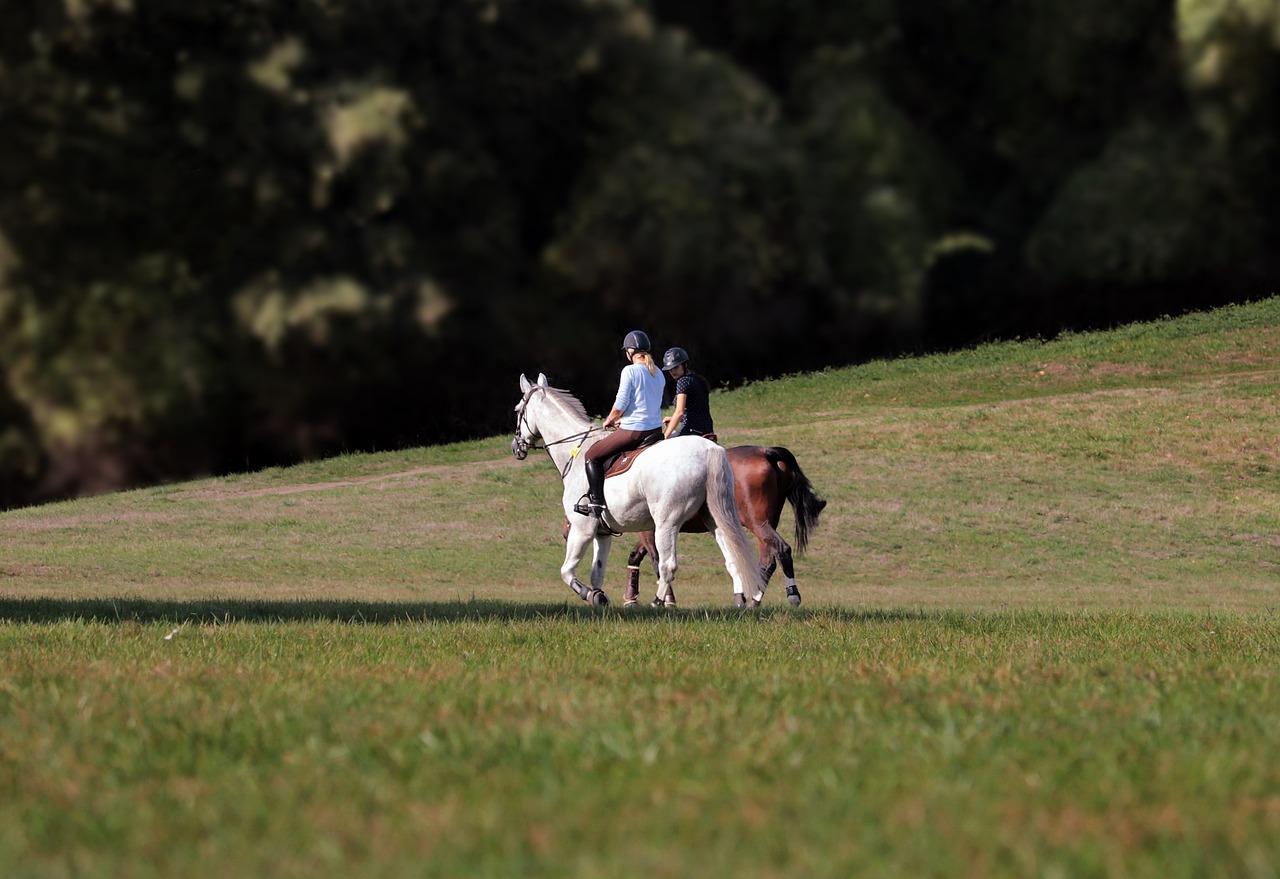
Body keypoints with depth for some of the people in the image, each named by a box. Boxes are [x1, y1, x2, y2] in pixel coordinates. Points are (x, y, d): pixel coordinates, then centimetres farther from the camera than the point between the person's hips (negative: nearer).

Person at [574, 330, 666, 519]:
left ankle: (596, 503, -2)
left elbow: (620, 404, -14)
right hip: (656, 430, 7)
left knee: (592, 456, 6)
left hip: (633, 432, -7)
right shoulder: (658, 374, 10)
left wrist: (609, 420, 7)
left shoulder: (630, 371, -13)